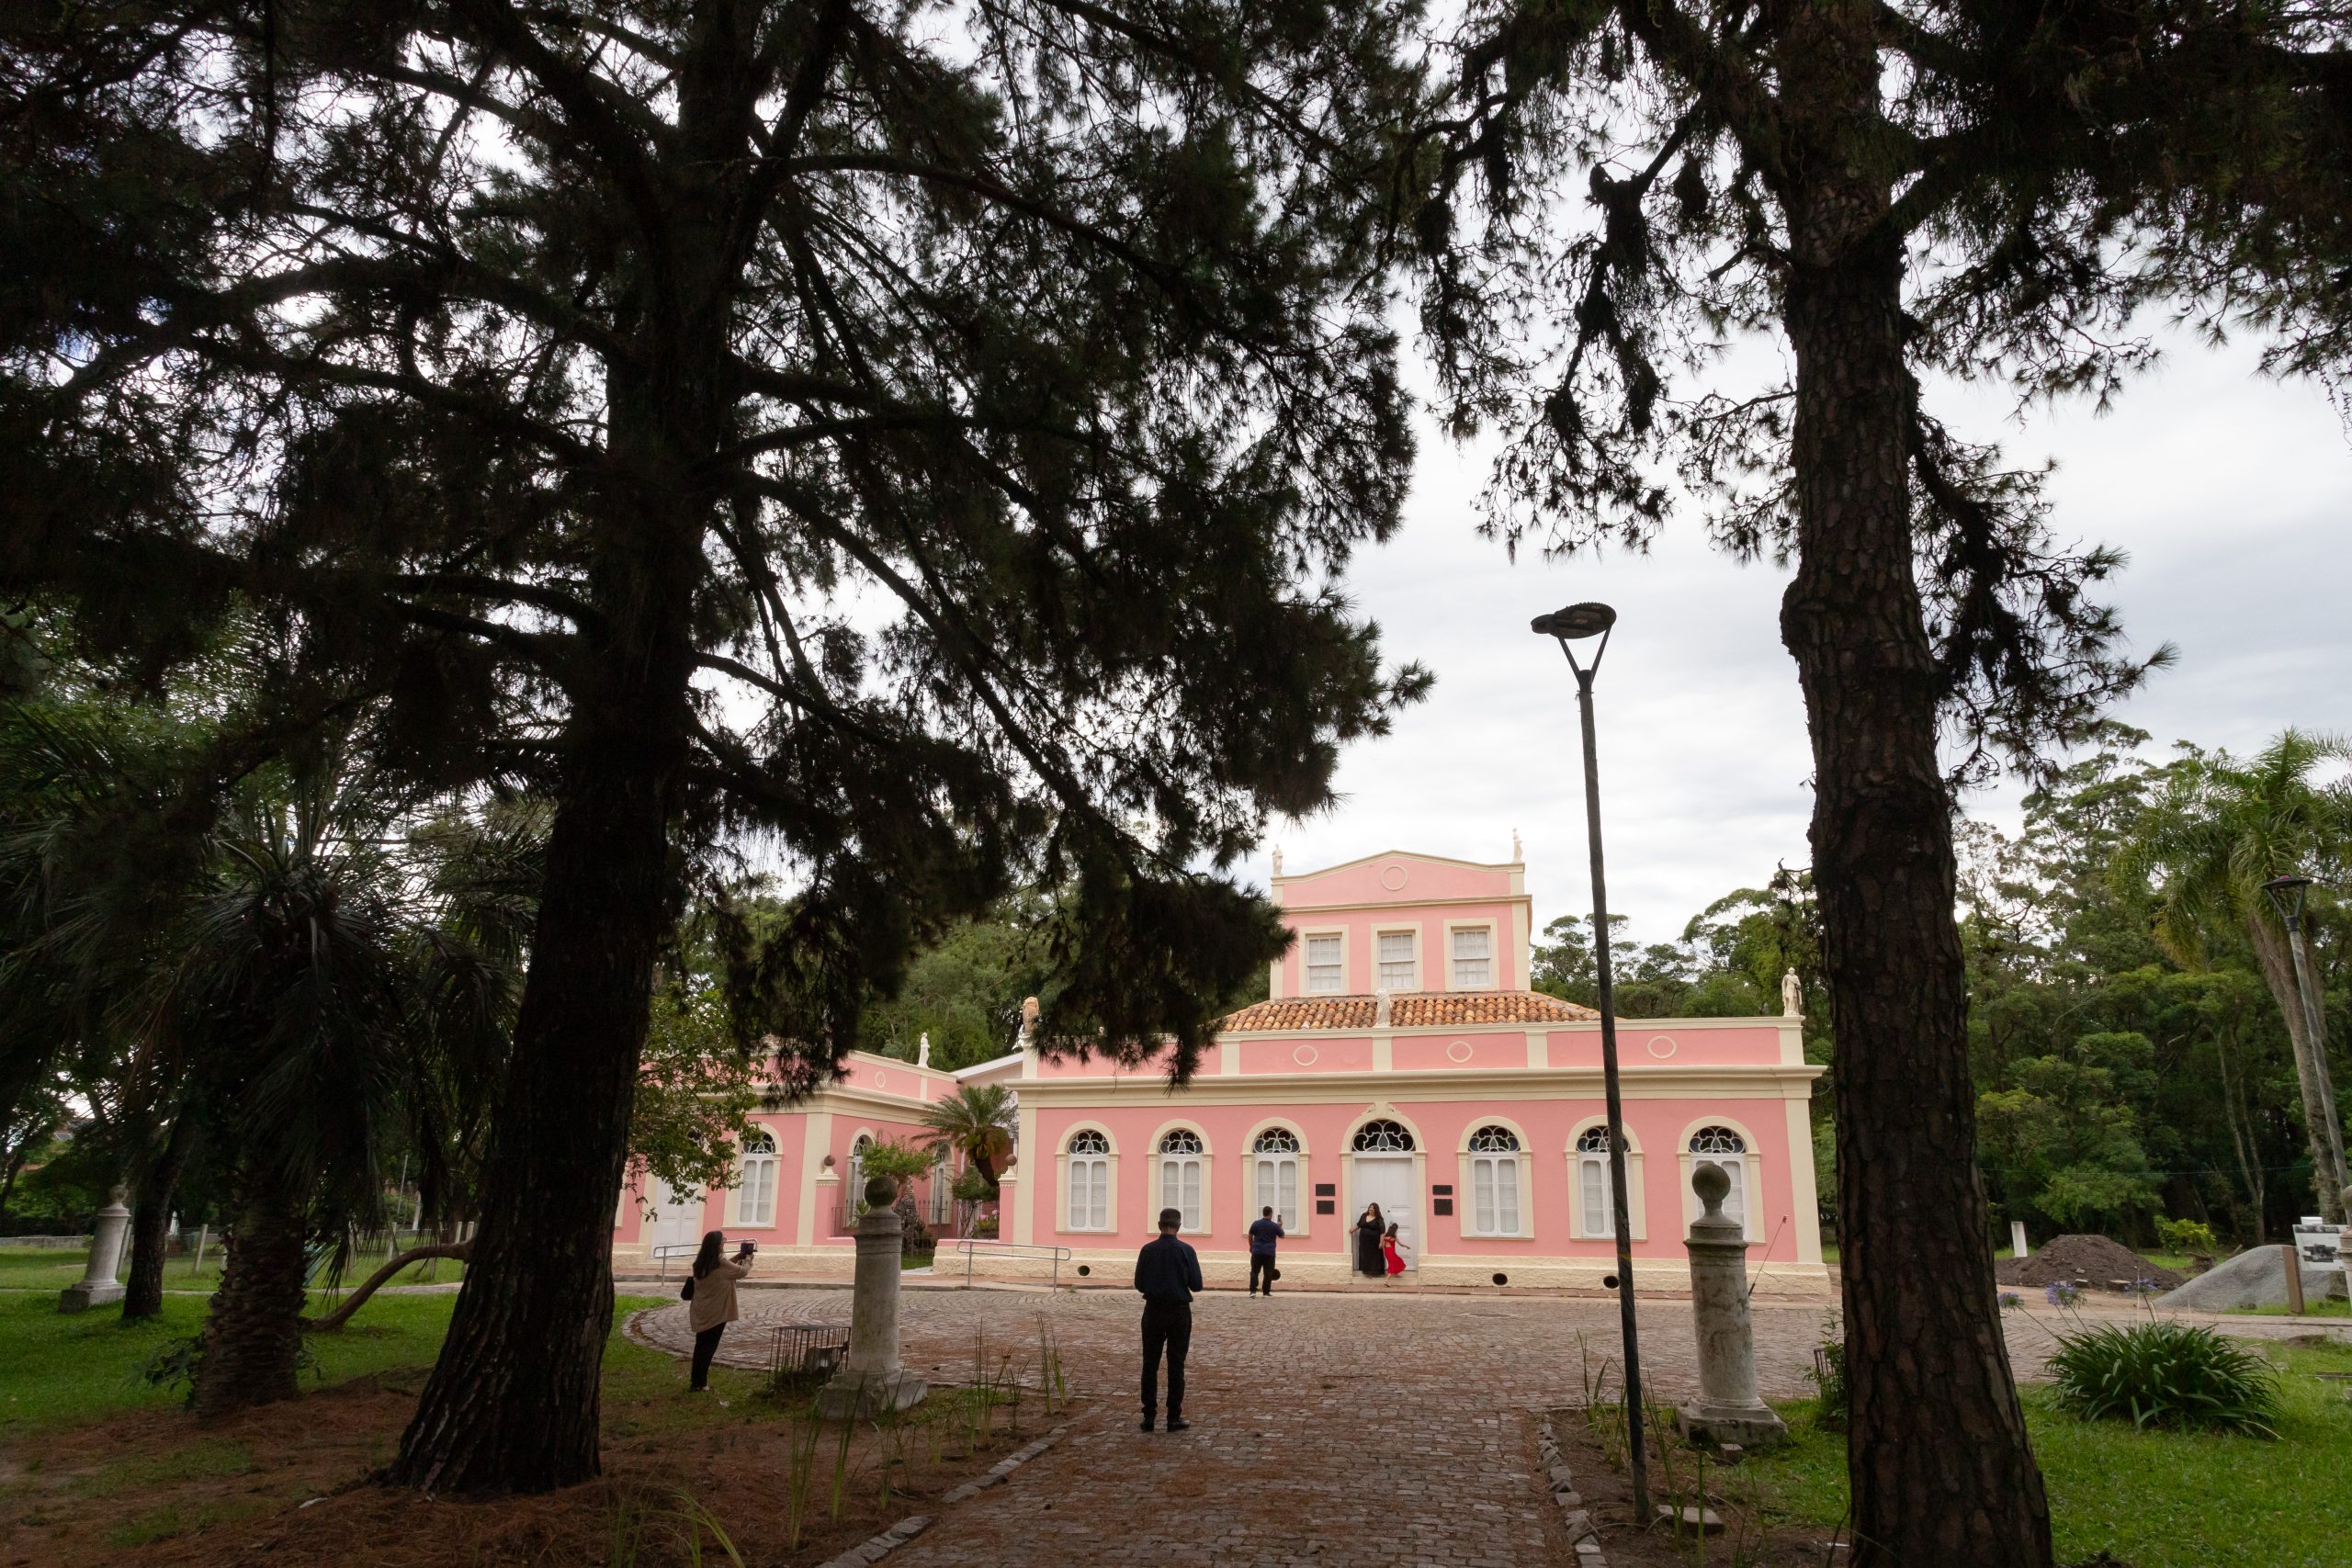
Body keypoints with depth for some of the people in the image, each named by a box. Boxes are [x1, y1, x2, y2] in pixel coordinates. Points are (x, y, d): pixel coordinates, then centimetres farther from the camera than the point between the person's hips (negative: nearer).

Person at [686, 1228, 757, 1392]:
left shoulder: (702, 1262, 3)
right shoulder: (720, 1263, -19)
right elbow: (742, 1271, -7)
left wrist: (739, 1256, 14)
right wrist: (748, 1257, 10)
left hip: (701, 1311, 7)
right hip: (715, 1312, -7)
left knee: (701, 1345, 19)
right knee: (708, 1347, 5)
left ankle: (696, 1379, 29)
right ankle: (699, 1383, 11)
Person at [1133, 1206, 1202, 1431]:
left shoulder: (1148, 1250, -5)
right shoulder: (1186, 1251, -9)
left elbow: (1139, 1285, -1)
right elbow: (1196, 1285, -6)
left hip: (1154, 1311, 1)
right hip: (1179, 1311, -1)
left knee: (1150, 1364, 8)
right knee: (1176, 1365, 6)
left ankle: (1149, 1416, 9)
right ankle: (1174, 1417, 7)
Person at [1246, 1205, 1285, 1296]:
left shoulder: (1255, 1223, -1)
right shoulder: (1275, 1226, -3)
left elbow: (1250, 1236, 7)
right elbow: (1282, 1236, 12)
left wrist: (1251, 1247, 21)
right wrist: (1280, 1226, 24)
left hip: (1257, 1252, 1)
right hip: (1269, 1253, -1)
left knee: (1254, 1271, 5)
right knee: (1268, 1273, 6)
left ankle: (1253, 1291, -5)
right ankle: (1266, 1292, 6)